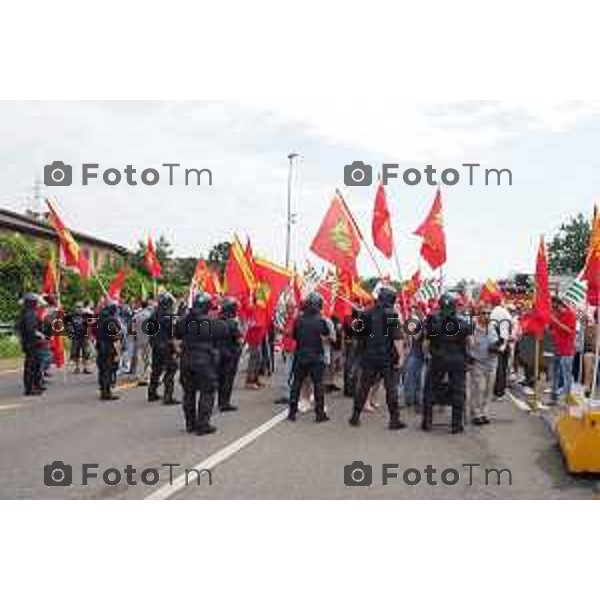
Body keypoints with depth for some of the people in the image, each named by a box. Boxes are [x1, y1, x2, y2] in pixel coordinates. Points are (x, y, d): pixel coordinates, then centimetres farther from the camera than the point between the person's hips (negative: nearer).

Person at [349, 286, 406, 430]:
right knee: (391, 389, 4)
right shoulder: (392, 315, -9)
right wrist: (400, 356, -14)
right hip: (388, 358, -4)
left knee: (363, 387, 12)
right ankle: (394, 419, 5)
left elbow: (360, 336, 12)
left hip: (368, 357, 4)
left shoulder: (367, 314, 5)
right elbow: (398, 338, -16)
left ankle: (355, 416, 17)